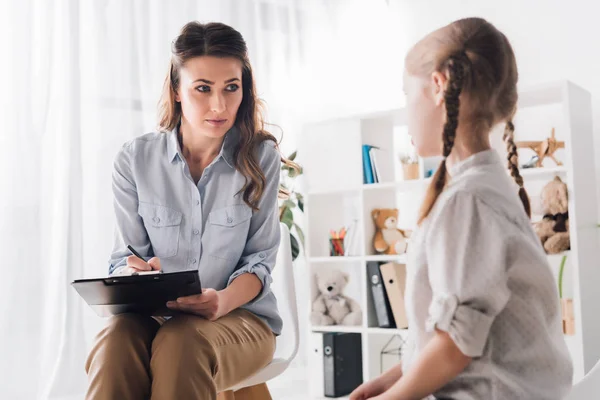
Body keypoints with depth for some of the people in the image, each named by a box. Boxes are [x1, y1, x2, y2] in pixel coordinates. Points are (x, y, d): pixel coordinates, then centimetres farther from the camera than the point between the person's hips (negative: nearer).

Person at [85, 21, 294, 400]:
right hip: (153, 316, 1)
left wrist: (223, 301, -23)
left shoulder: (260, 157, -2)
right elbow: (125, 257, 5)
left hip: (241, 315, -1)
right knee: (115, 343, -34)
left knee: (181, 342, -36)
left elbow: (260, 259, -2)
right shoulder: (135, 159, 1)